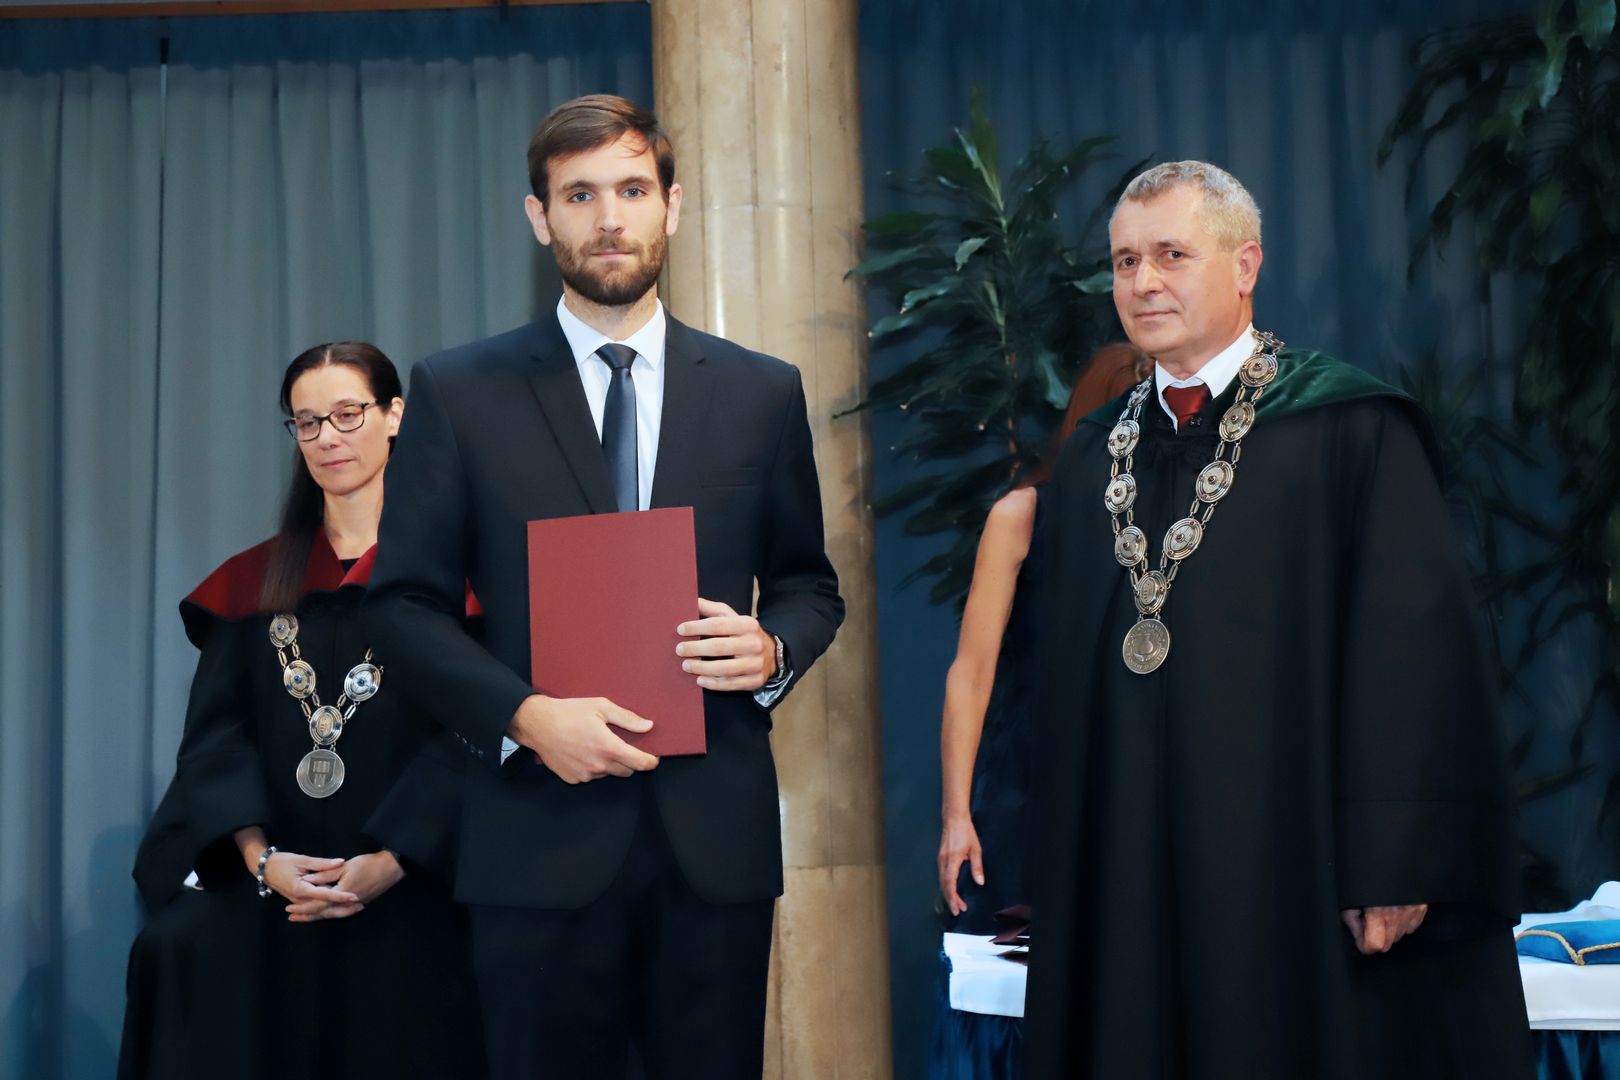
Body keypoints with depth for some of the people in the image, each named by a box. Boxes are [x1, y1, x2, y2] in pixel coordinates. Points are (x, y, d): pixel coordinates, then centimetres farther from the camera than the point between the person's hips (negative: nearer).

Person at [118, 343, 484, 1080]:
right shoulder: (254, 580, 14)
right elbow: (215, 733, 5)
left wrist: (390, 862, -19)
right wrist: (260, 858, -14)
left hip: (408, 896, -2)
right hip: (264, 896, 3)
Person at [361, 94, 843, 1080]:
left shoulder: (763, 393, 8)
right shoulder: (459, 393, 3)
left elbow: (811, 584, 15)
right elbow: (405, 602, 2)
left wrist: (772, 648, -8)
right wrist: (525, 715, -13)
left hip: (717, 837, 2)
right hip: (541, 837, -1)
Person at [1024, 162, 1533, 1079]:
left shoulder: (1354, 429, -4)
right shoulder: (1095, 458, 12)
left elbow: (1417, 650, -10)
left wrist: (1399, 864, -16)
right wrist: (1071, 861, 10)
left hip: (1303, 864, -4)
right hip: (1136, 877, 5)